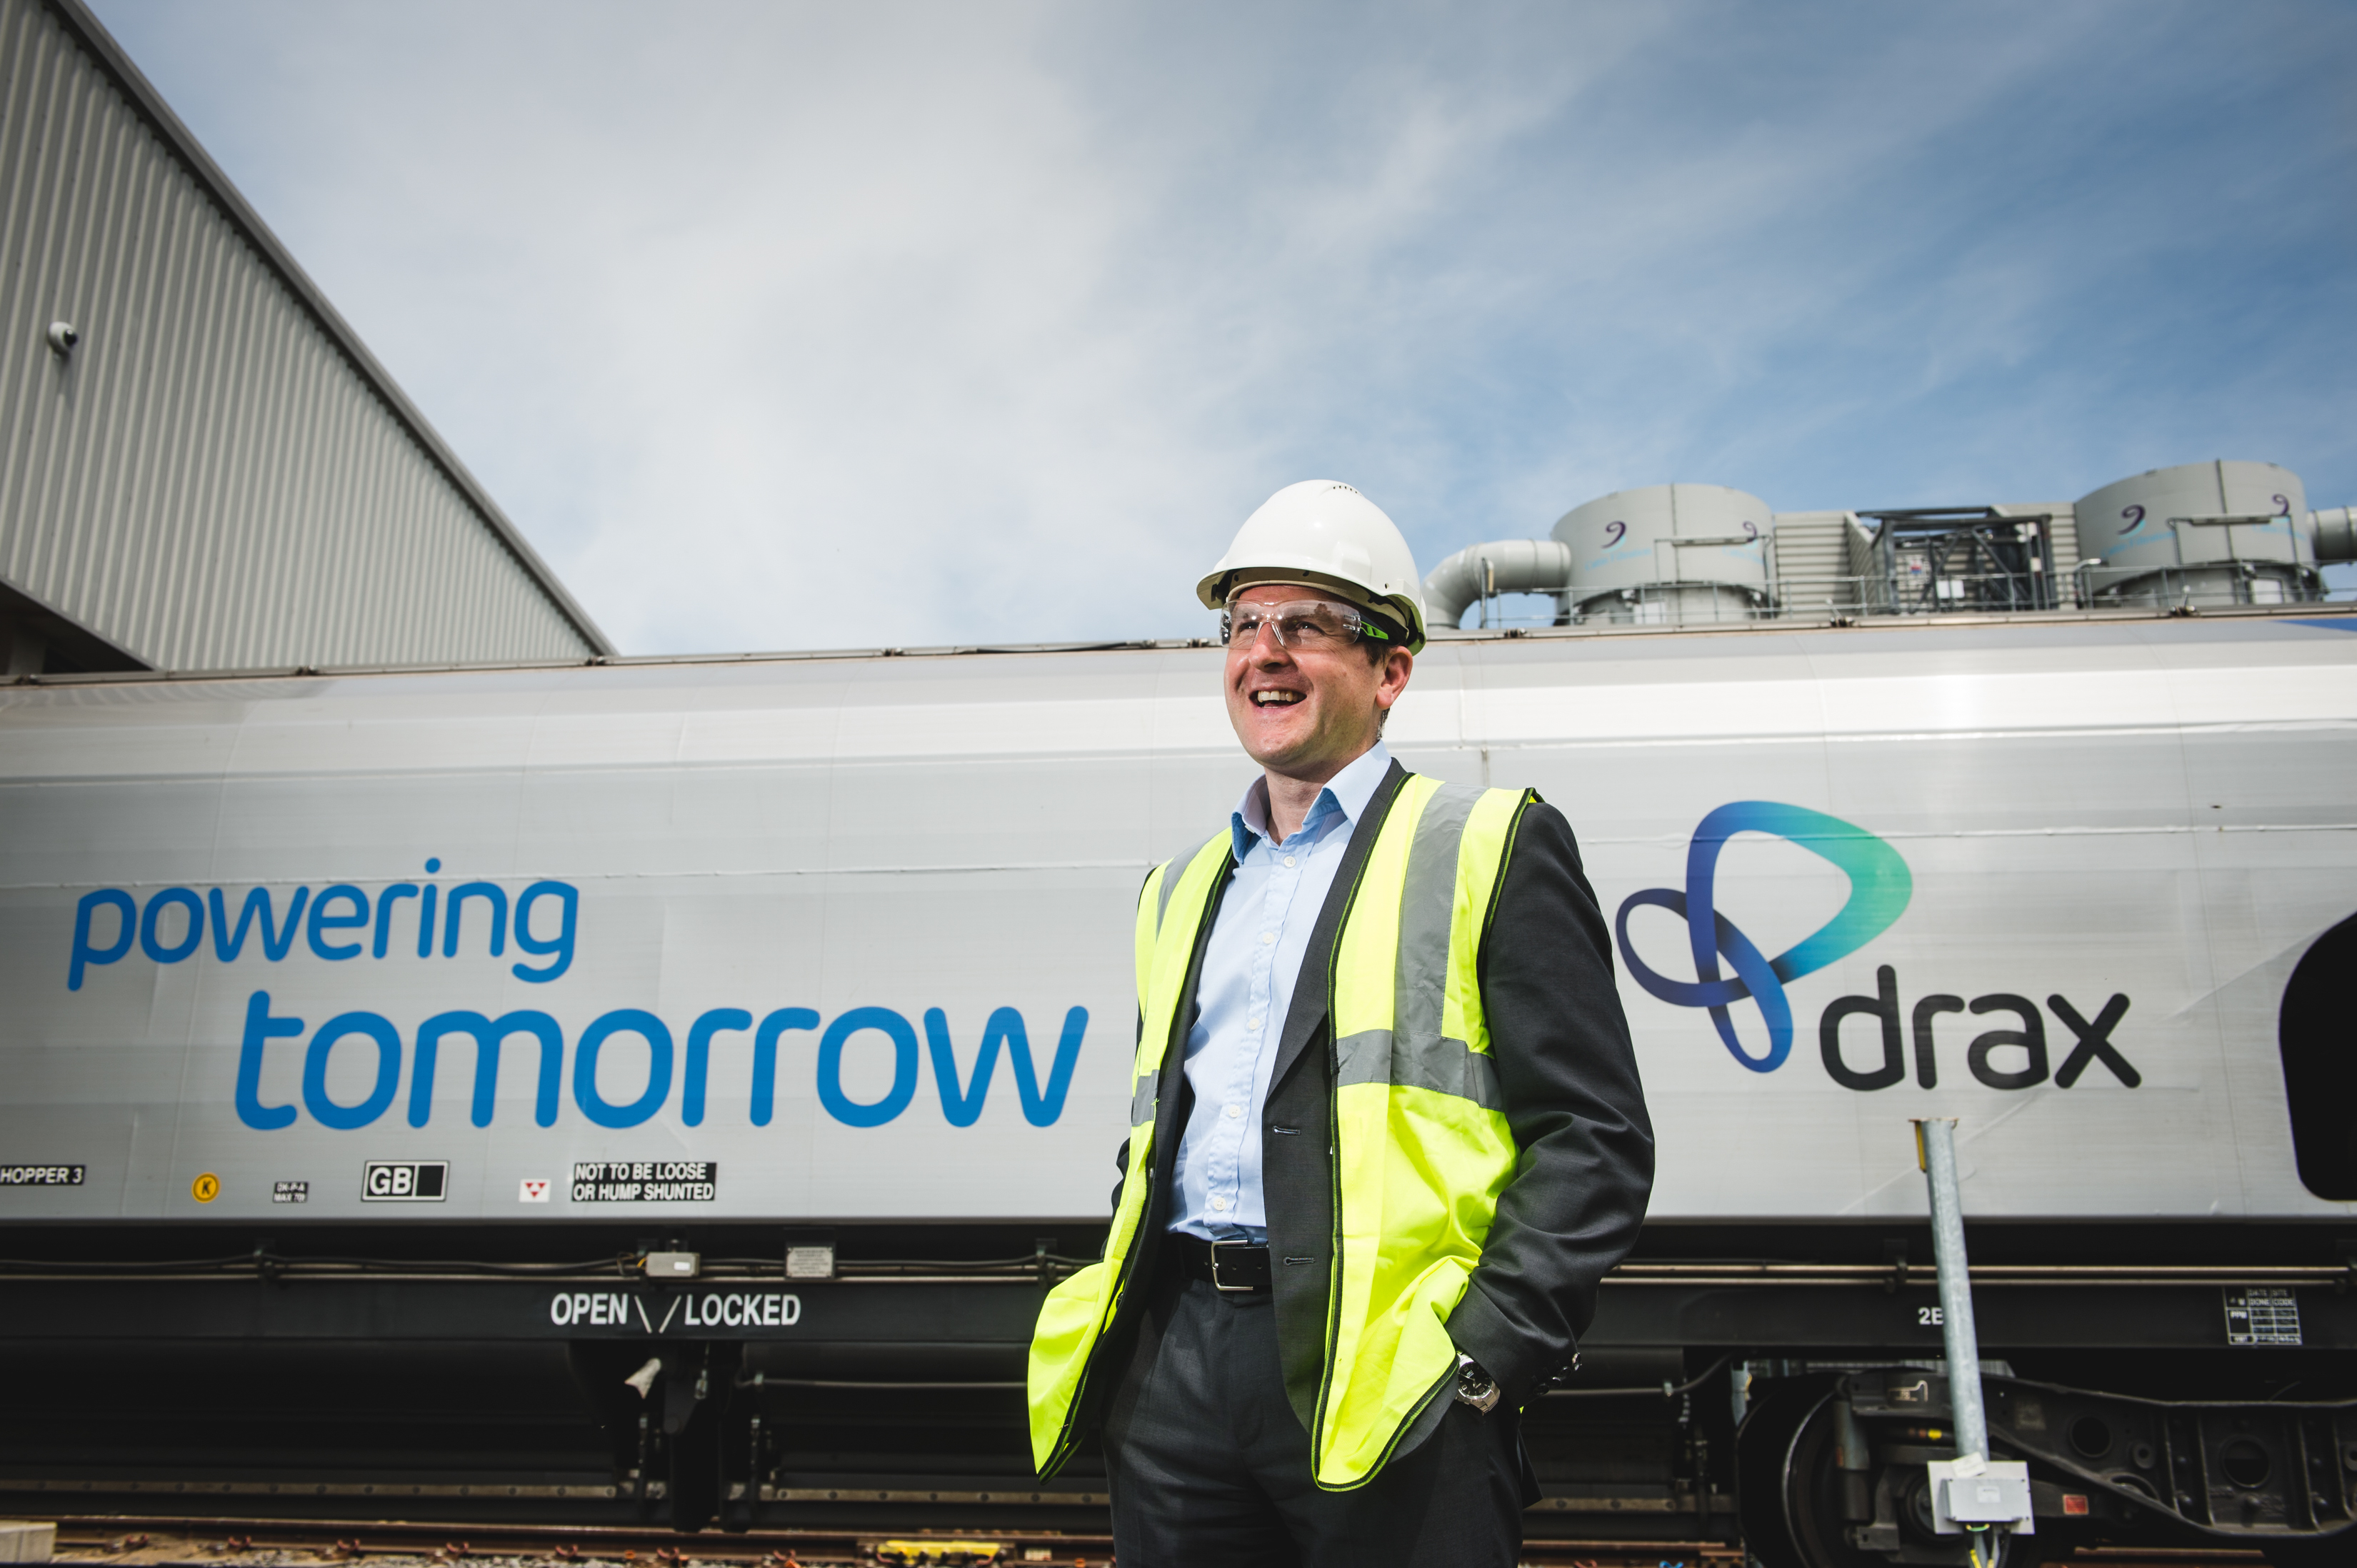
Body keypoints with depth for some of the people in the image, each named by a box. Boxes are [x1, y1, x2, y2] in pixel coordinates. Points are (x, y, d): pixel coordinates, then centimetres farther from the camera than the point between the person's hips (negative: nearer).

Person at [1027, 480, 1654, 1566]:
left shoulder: (1490, 848, 2)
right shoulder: (1182, 889, 19)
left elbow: (1593, 1138, -5)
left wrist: (1489, 1350, -14)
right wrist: (1111, 1317, 11)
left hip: (1382, 1387, -5)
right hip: (1173, 1371, 5)